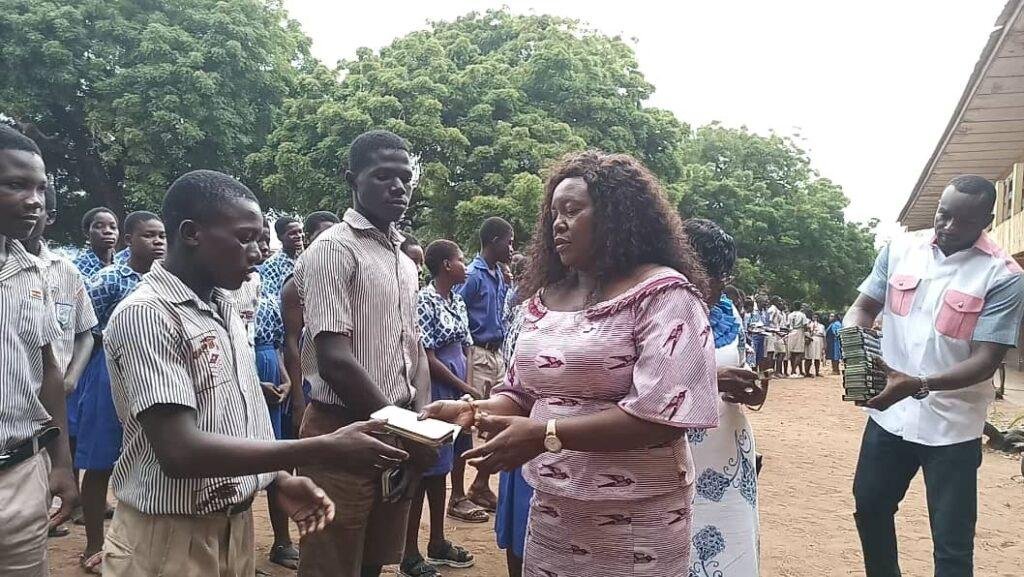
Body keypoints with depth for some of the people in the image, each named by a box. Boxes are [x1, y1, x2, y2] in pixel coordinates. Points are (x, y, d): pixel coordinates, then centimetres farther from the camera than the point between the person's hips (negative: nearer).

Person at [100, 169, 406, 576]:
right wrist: (325, 449, -28)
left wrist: (280, 480, -2)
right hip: (171, 540, -7)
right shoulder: (145, 315, -20)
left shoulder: (224, 306, 8)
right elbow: (182, 451, -28)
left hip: (236, 527, 8)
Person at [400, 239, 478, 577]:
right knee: (423, 472, 0)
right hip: (432, 394, -8)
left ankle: (437, 543, 30)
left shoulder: (457, 302, 10)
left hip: (456, 394, 8)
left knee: (440, 470, 17)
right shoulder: (424, 302, -15)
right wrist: (465, 388, -11)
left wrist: (467, 387, 0)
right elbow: (427, 358, -17)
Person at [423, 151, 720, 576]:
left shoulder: (663, 293, -13)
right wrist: (471, 410, -7)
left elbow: (663, 413, -21)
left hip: (633, 519, -5)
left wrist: (545, 434, -25)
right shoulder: (543, 299, 8)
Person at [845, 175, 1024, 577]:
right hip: (888, 416, 4)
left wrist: (918, 386, -32)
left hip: (952, 428, -4)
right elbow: (864, 307, 6)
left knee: (952, 544, 4)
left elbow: (985, 360, -17)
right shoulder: (900, 251, 0)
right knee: (869, 508, 20)